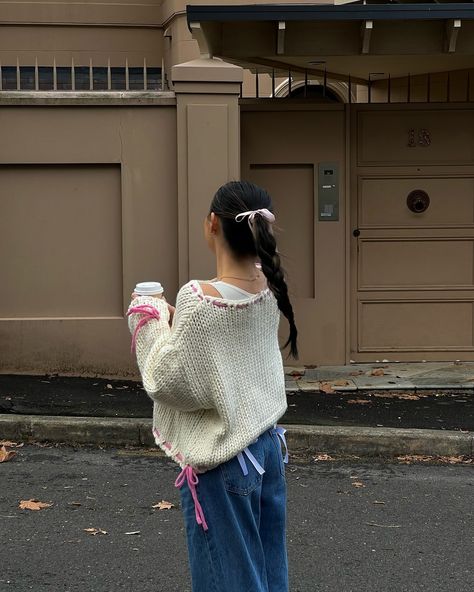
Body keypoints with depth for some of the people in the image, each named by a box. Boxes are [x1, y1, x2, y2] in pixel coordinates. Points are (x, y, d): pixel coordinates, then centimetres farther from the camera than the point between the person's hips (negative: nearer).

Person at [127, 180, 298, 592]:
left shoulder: (199, 300, -22)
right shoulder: (269, 289, -1)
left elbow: (172, 383, -16)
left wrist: (149, 322, -5)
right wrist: (176, 321, 7)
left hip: (222, 461, -7)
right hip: (267, 446, 7)